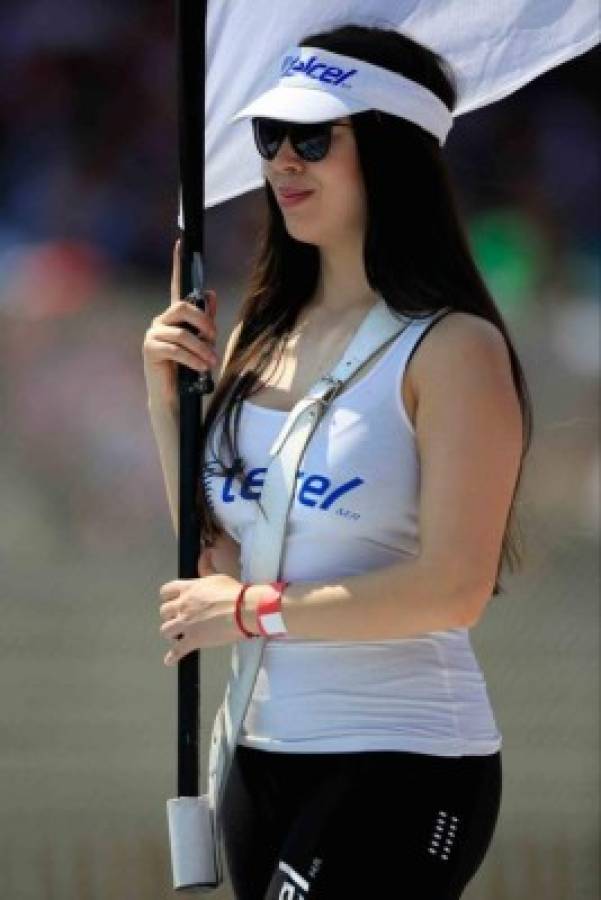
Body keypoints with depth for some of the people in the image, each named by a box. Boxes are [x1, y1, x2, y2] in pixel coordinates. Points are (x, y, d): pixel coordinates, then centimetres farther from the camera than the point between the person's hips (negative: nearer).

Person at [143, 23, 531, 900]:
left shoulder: (454, 348, -12)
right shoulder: (260, 335, 9)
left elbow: (455, 588, -19)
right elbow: (218, 555, 14)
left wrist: (252, 610, -13)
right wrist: (165, 394, 3)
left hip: (402, 765, -7)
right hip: (266, 752, 7)